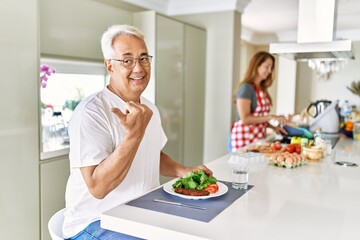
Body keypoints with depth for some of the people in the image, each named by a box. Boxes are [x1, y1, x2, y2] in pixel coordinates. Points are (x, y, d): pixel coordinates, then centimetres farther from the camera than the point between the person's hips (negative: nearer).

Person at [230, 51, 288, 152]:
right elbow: (245, 118, -18)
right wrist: (271, 117, -19)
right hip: (245, 139, -7)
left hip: (258, 138, 8)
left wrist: (273, 127, 4)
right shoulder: (246, 88, -11)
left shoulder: (262, 89, 13)